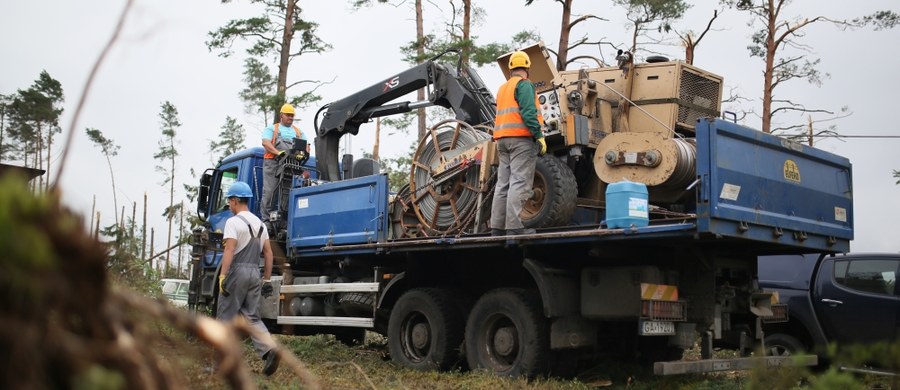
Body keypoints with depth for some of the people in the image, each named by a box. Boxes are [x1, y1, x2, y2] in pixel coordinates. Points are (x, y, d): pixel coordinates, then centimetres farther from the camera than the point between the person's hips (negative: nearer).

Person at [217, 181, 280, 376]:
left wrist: (222, 276, -21)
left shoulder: (233, 222, -7)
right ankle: (269, 349, -13)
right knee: (252, 318, 8)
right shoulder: (260, 223, 16)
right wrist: (267, 280, 17)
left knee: (225, 317, 3)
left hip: (237, 272, -7)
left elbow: (229, 250, -18)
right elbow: (268, 253, 15)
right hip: (254, 273, 7)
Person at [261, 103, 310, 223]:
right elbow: (265, 142, -1)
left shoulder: (298, 132, 26)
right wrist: (278, 152, -18)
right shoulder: (272, 129, 16)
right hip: (273, 163, -3)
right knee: (269, 191, -9)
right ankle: (266, 219, -9)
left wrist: (303, 154, -9)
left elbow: (306, 146, 15)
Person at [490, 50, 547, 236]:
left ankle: (497, 227, 6)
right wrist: (540, 136, -16)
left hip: (502, 140, 8)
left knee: (503, 184, 7)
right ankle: (514, 226, -19)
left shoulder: (502, 88, 21)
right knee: (519, 183, -12)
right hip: (521, 137, -8)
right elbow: (528, 113, -15)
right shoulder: (524, 84, -4)